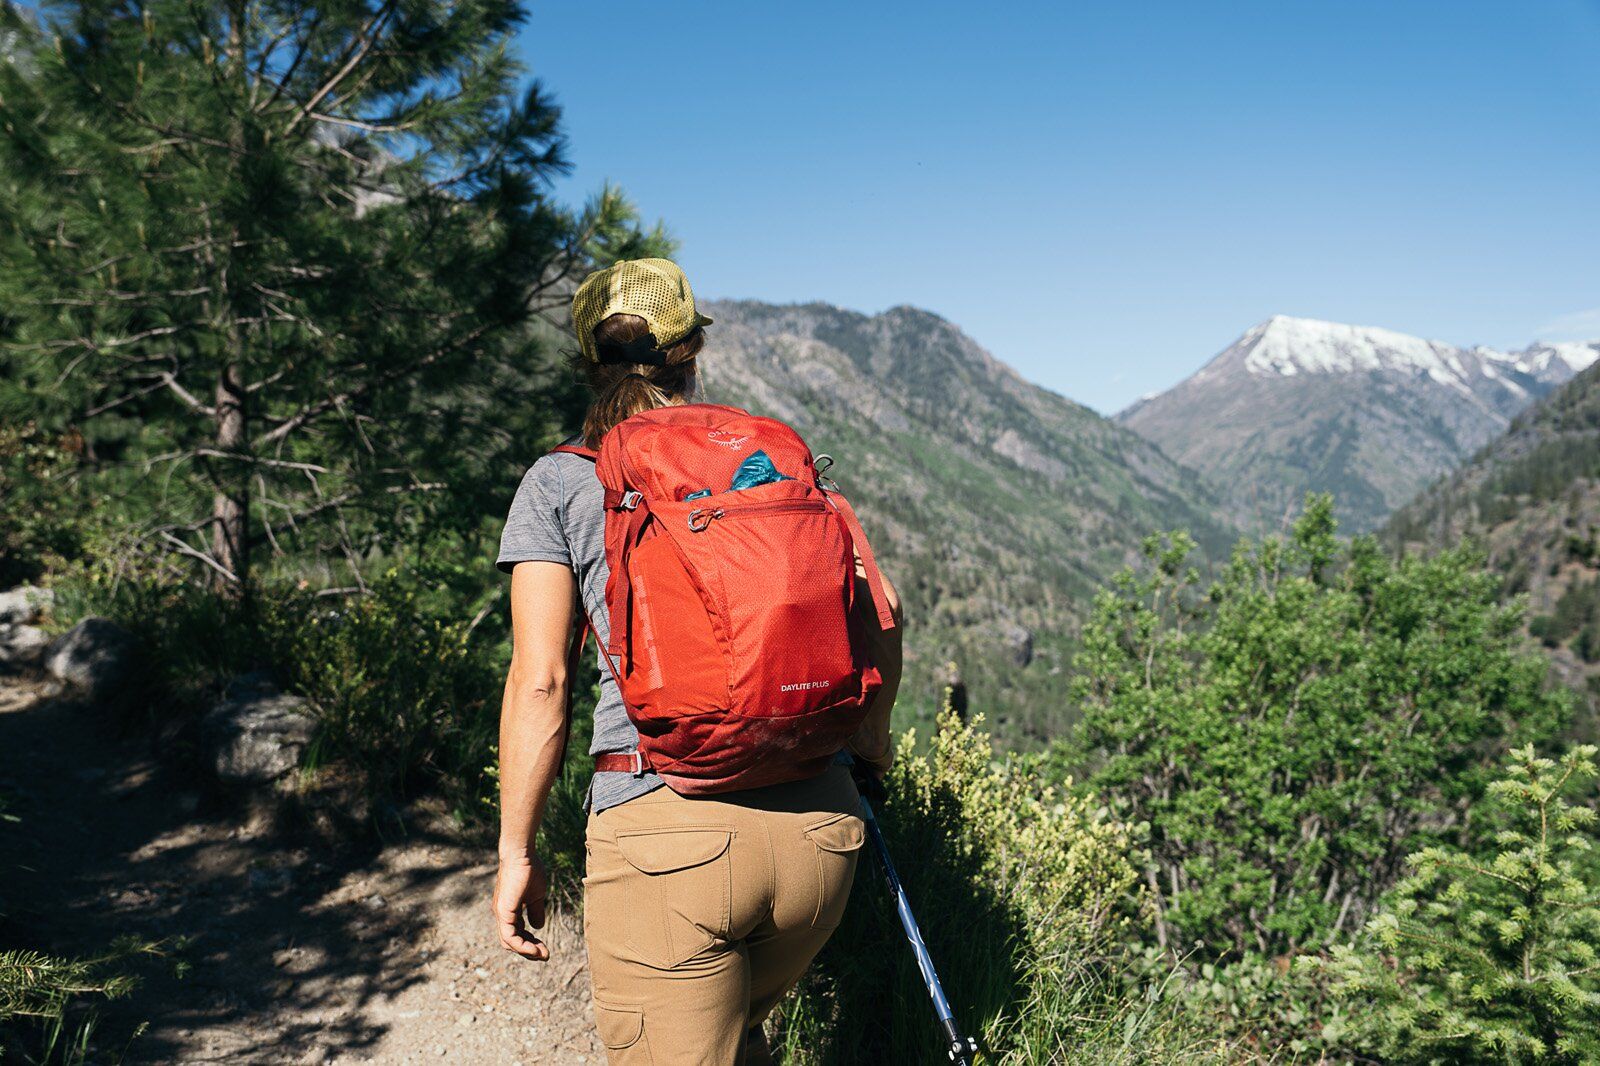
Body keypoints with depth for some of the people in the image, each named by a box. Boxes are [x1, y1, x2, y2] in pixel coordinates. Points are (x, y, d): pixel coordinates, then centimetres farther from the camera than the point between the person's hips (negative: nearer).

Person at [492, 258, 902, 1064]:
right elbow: (878, 604, 9)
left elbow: (539, 681, -3)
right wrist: (869, 731, 26)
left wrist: (516, 853, 6)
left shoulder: (558, 482, 5)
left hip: (664, 826, -4)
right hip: (819, 824, 4)